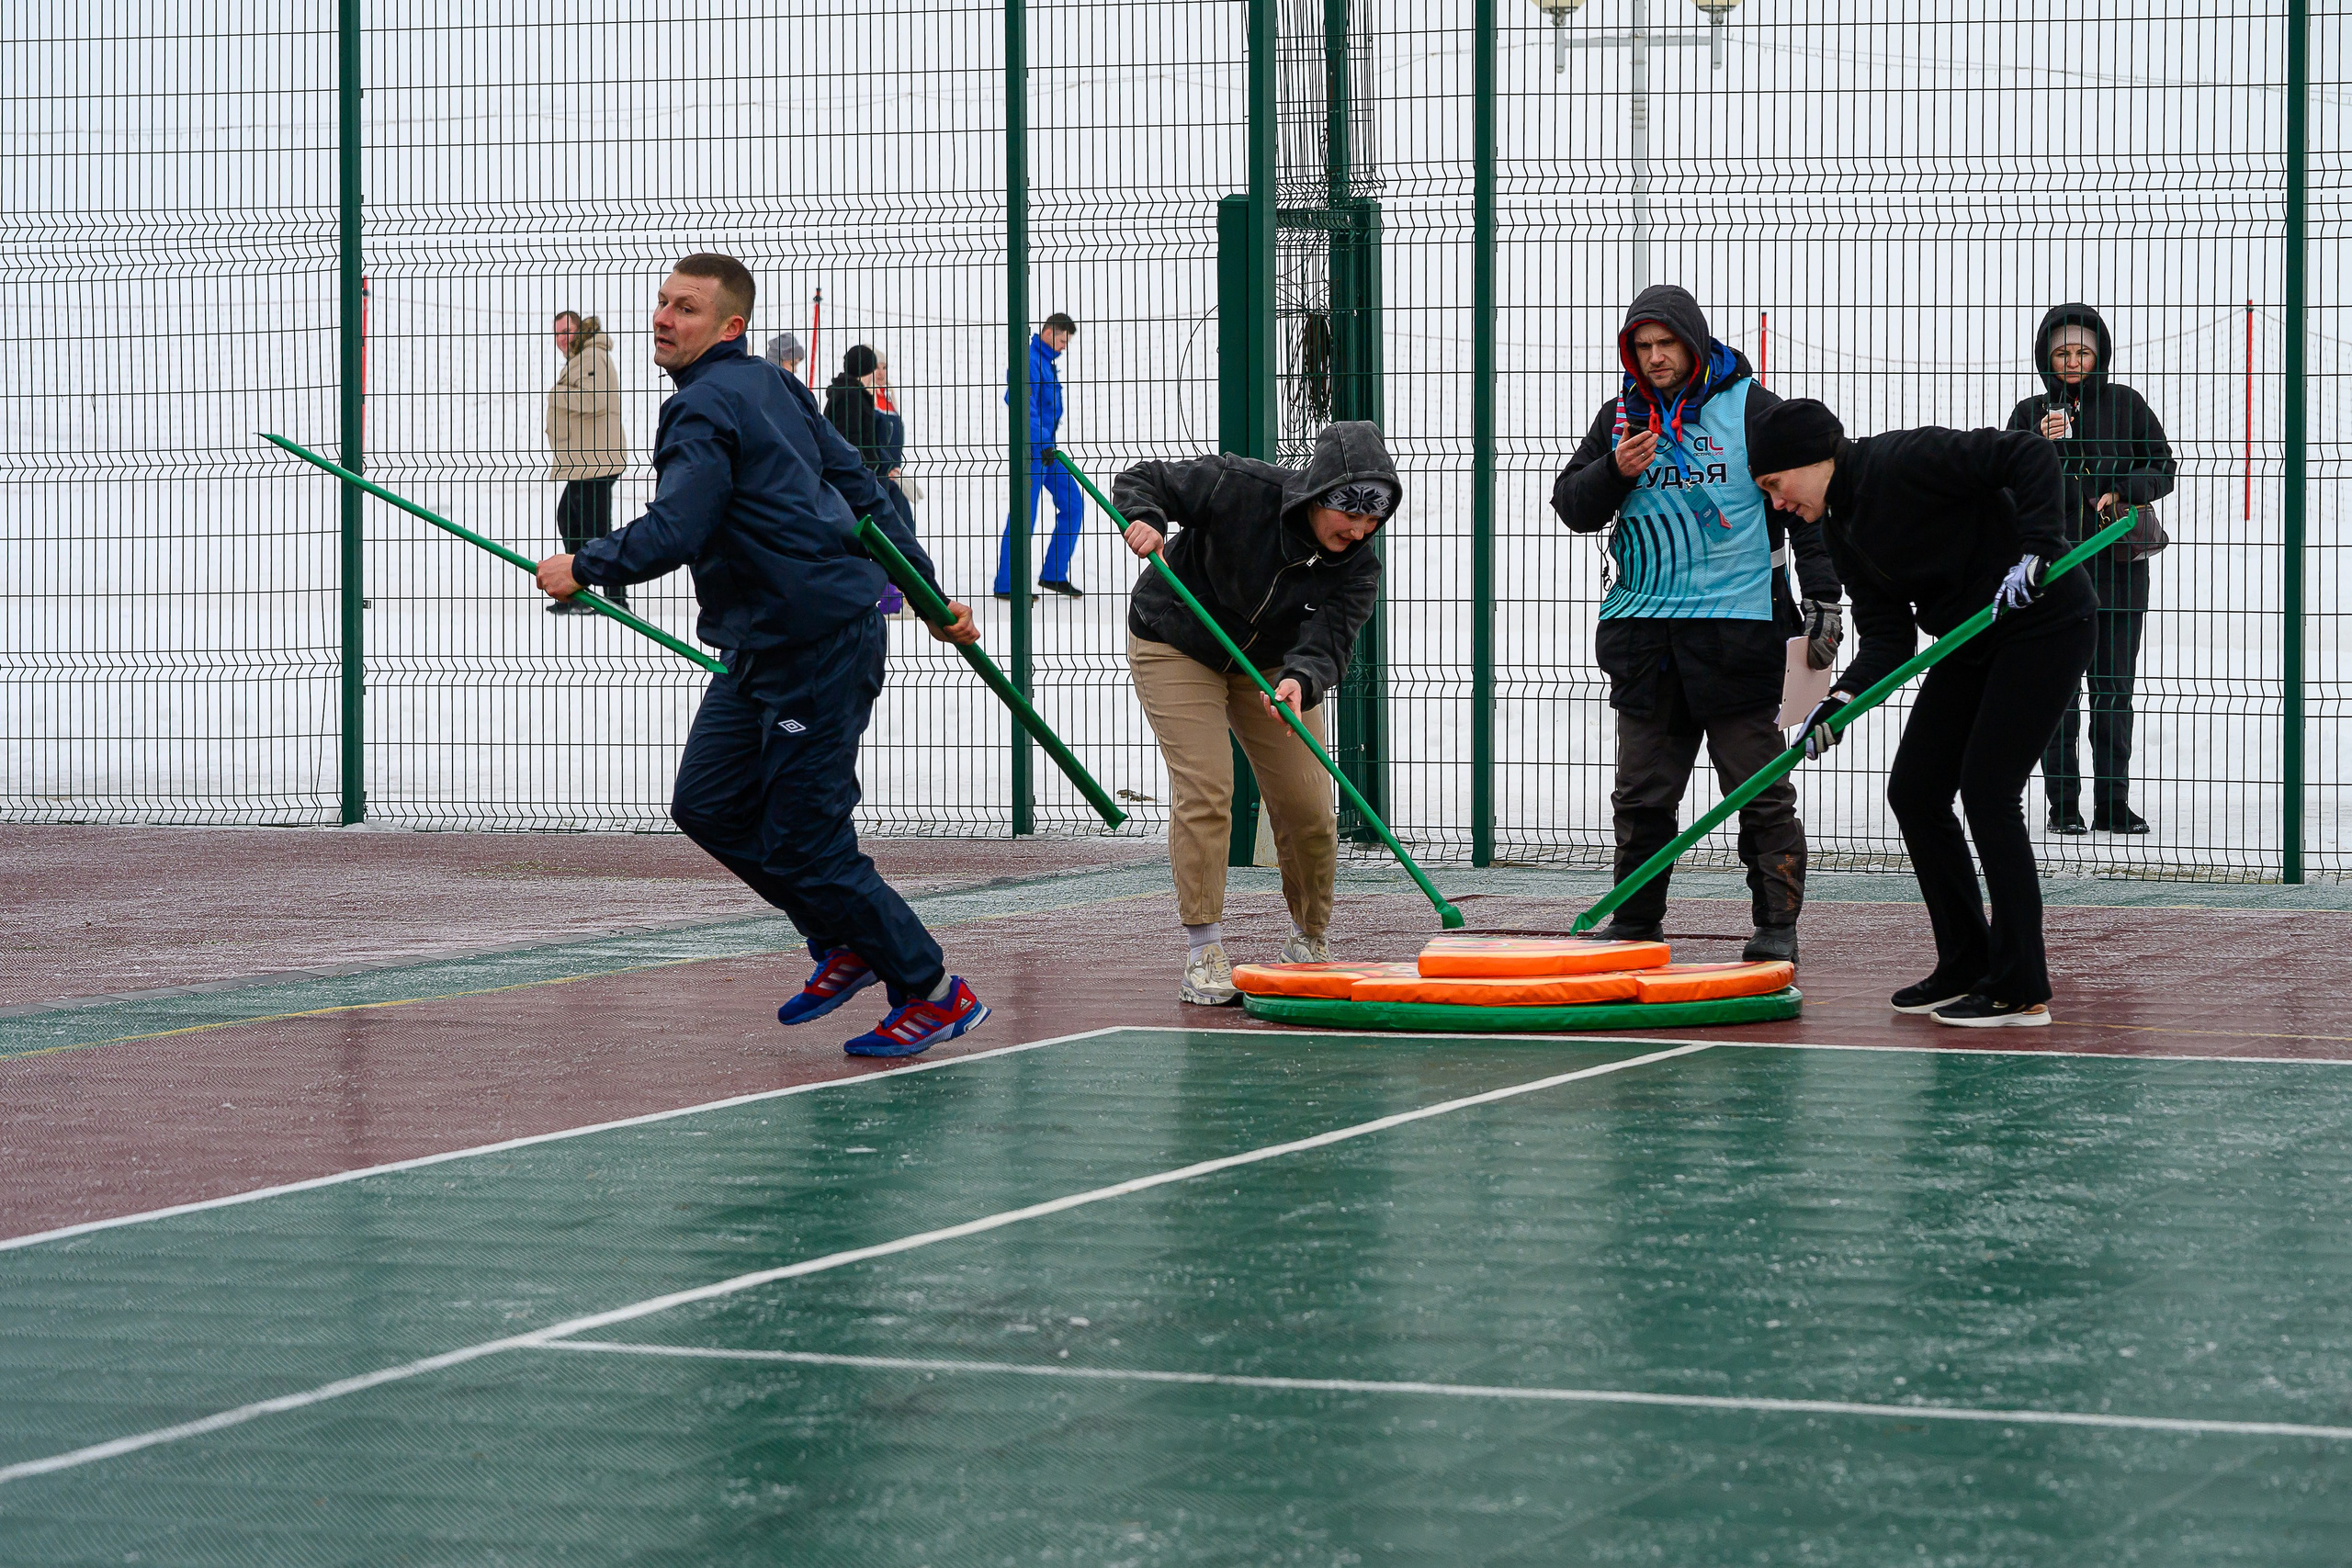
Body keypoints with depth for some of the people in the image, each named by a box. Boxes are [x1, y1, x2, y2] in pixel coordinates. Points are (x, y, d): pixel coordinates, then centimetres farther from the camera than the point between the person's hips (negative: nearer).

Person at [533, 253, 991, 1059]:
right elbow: (863, 490, 19)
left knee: (804, 843, -5)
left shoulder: (706, 408, -15)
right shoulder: (774, 388, 15)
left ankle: (933, 993, 5)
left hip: (816, 649, -10)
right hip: (765, 647, 10)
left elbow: (671, 534, -24)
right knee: (707, 804, 11)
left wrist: (583, 566, -8)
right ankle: (845, 944, 21)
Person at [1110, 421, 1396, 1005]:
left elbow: (1327, 645, -32)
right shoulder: (1238, 487, -29)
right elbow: (1141, 479, -19)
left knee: (1309, 807, -2)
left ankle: (1311, 944, 22)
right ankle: (1204, 956, -12)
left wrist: (1299, 681, -55)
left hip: (1271, 665, 4)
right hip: (1177, 646, -3)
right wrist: (1145, 518, -42)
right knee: (1205, 787, -18)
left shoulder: (1358, 567, -20)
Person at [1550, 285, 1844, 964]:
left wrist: (1823, 599, -5)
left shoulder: (1750, 409, 1)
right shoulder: (1620, 417, 13)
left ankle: (1777, 924, 2)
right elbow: (1571, 506, 11)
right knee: (1642, 791, 7)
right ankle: (1635, 920, 16)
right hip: (1643, 628, 4)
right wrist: (1615, 471, -9)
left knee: (1760, 787, -3)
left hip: (1736, 627, -4)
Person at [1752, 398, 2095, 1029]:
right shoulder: (1843, 530, 7)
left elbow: (2031, 455, -24)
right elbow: (1886, 635, 3)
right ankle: (1967, 967, 16)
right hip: (1972, 644, 9)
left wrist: (2036, 550, -31)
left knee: (1987, 793, -12)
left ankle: (2021, 993, -7)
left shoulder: (1905, 459, -20)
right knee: (1914, 792, 5)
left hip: (2044, 626, -9)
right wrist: (1839, 702, -13)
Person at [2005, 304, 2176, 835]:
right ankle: (2063, 805, 2)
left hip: (2118, 562, 0)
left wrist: (2122, 492, -11)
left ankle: (2113, 804, 5)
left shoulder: (2125, 404, 5)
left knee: (2113, 686, 0)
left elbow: (2163, 468, 7)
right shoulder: (2030, 414, 6)